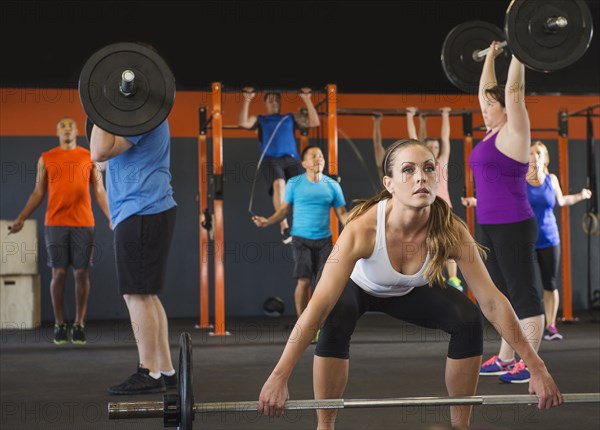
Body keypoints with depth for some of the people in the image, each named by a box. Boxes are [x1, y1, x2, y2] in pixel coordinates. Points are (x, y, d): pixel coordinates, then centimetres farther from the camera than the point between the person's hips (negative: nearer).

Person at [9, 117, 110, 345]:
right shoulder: (46, 159, 10)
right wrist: (21, 218, 4)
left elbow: (99, 191, 7)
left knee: (81, 274, -1)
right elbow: (38, 193, 11)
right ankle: (59, 325, 7)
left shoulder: (90, 158, 9)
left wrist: (111, 219, -2)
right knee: (58, 274, -1)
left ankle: (79, 325, 6)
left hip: (83, 224, 0)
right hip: (55, 224, 0)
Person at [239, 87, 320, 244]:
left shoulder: (291, 117, 31)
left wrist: (307, 99, 15)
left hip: (291, 159, 2)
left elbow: (315, 122, 20)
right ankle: (284, 227, -37)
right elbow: (243, 123, 8)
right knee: (279, 184, -37)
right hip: (271, 159, -2)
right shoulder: (260, 119, 27)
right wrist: (247, 100, 3)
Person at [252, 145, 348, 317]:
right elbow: (284, 209, 1)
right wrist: (267, 221, -16)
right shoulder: (294, 183, -1)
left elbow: (342, 213, 4)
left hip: (324, 240, 2)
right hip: (301, 239, -2)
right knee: (304, 281, -4)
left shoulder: (332, 185, 3)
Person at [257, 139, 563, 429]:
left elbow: (492, 301, -27)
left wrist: (536, 367, -27)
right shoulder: (363, 228, -41)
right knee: (335, 326, -34)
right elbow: (319, 305, -44)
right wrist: (279, 377, -48)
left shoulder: (451, 231, -33)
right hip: (358, 287, -3)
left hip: (409, 292, 3)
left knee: (468, 320, -20)